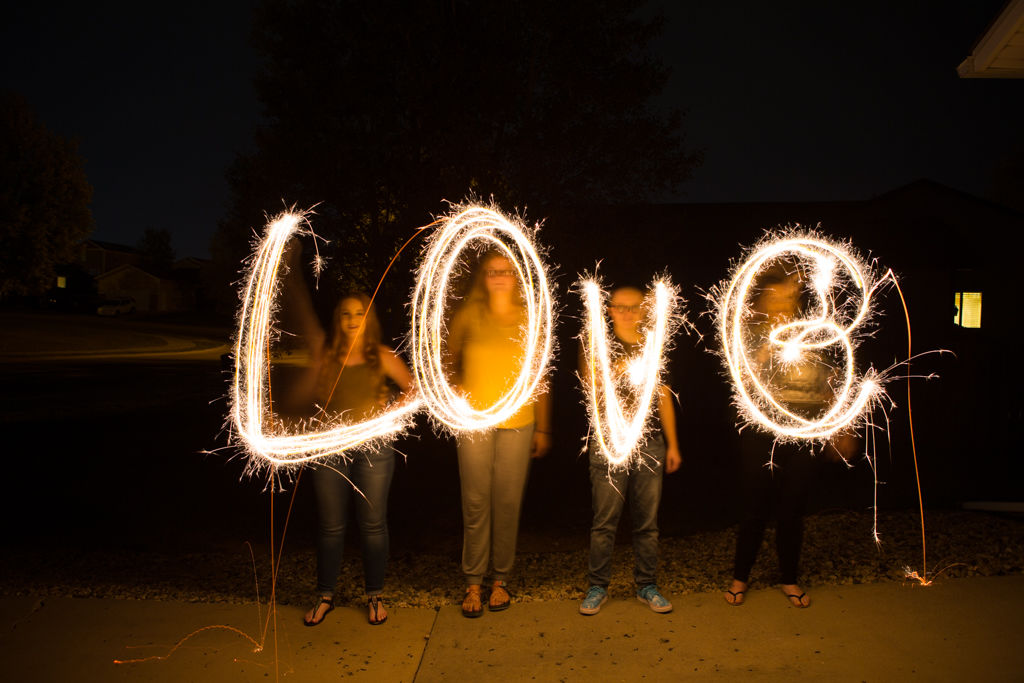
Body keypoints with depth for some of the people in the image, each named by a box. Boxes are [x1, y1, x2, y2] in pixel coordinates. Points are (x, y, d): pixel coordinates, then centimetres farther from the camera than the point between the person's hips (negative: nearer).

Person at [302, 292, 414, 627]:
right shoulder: (325, 357, 7)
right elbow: (317, 399, 11)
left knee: (373, 524, 5)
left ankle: (375, 596, 22)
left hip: (372, 446, -1)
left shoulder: (382, 357, 3)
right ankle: (325, 596, 24)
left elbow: (414, 390, 5)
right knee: (330, 525, 7)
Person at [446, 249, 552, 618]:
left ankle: (500, 579, 18)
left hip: (517, 423, 1)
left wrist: (542, 428, 8)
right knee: (475, 503, 0)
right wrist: (457, 390, 0)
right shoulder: (467, 316, 5)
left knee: (507, 503, 2)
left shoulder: (530, 320, 6)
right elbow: (451, 361, 18)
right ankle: (473, 583, 13)